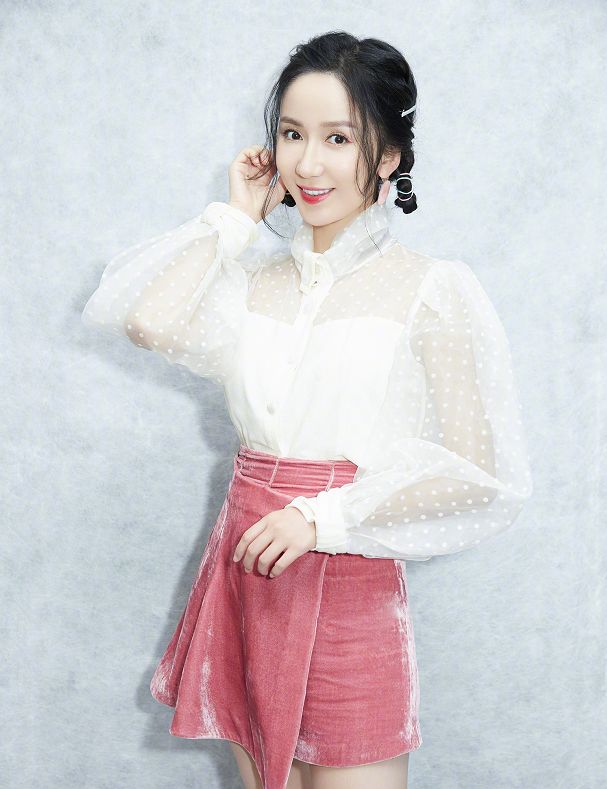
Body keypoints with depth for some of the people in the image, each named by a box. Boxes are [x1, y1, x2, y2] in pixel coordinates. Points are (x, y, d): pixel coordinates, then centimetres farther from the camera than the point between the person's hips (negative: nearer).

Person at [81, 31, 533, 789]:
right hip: (244, 578, 5)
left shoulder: (436, 291, -6)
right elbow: (143, 316, -15)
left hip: (352, 600, -4)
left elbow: (490, 484, -9)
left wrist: (326, 516, -14)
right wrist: (237, 215, -2)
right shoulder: (254, 281, 7)